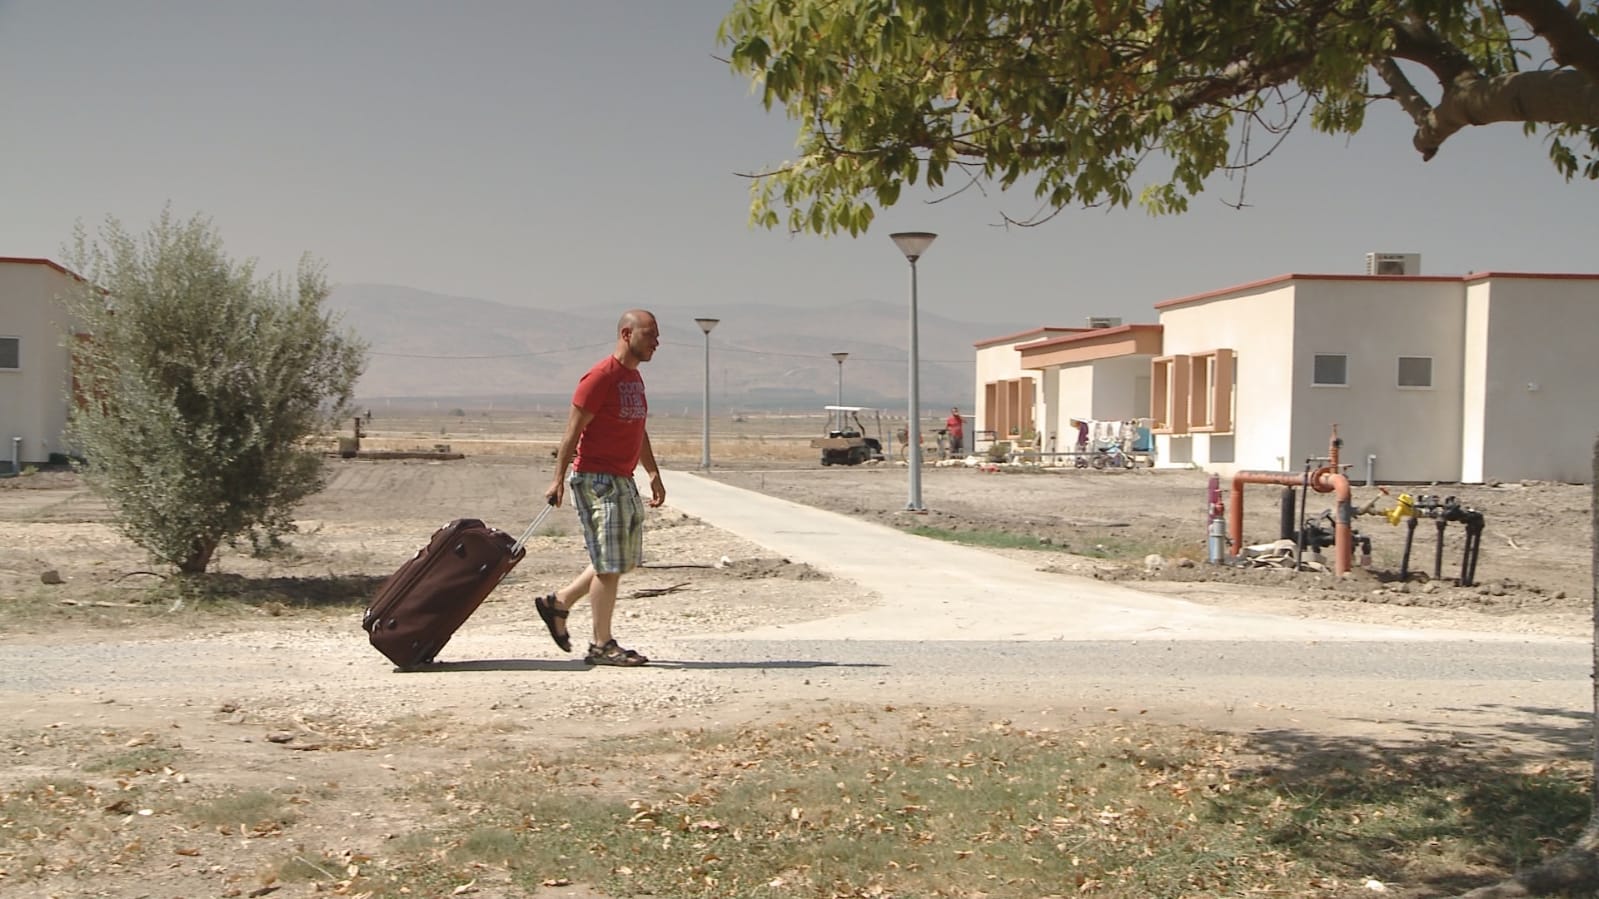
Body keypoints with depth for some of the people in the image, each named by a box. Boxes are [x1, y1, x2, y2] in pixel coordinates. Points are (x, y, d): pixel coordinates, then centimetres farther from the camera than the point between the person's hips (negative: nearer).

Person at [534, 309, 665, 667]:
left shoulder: (635, 378, 14)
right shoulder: (601, 377, -14)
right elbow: (573, 430, -15)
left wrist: (653, 474, 18)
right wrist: (559, 479, -16)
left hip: (622, 482, 9)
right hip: (596, 479, -9)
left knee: (622, 562, 13)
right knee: (609, 565, -5)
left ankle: (557, 603, 27)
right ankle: (601, 646, 4)